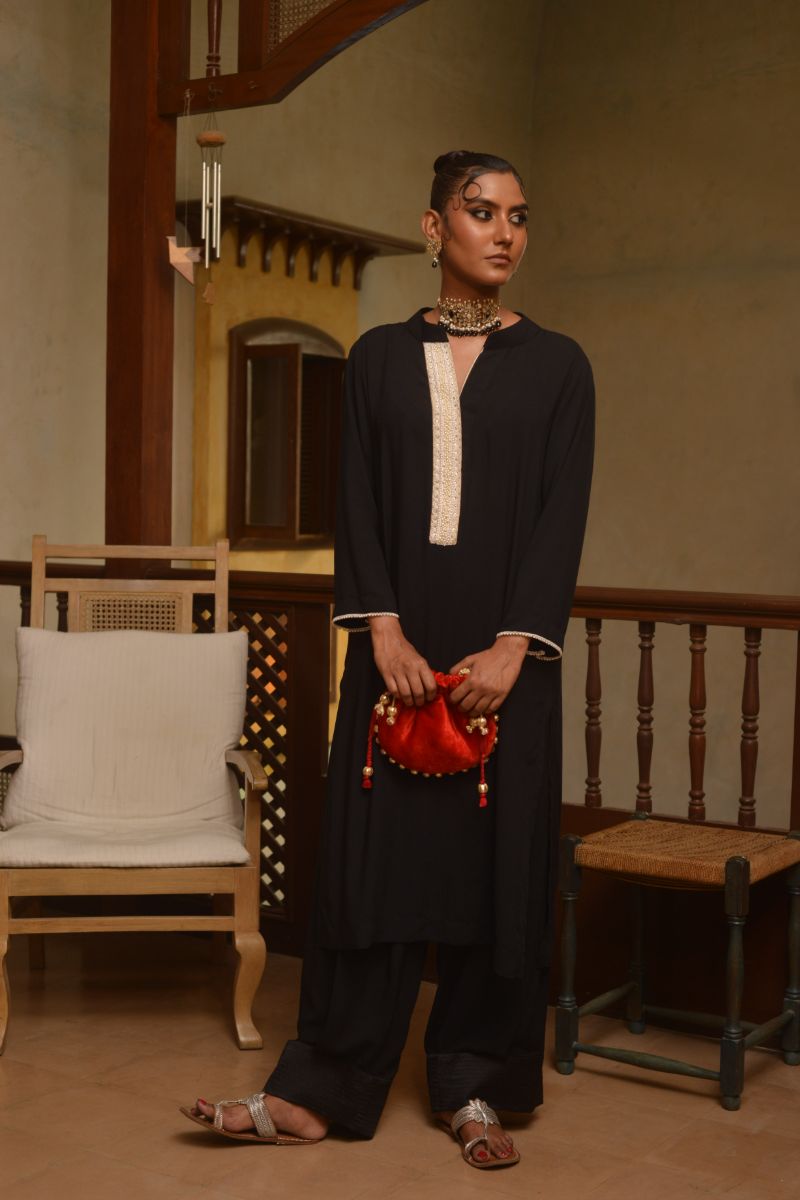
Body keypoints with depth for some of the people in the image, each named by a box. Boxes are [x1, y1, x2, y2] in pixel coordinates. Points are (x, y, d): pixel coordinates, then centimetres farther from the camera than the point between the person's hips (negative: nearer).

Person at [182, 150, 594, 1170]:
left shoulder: (555, 364, 5)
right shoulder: (380, 357, 8)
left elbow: (562, 514, -3)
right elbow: (358, 505, 2)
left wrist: (511, 646, -13)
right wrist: (384, 632, -10)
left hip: (506, 646, 0)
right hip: (400, 643, 1)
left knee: (500, 857, 3)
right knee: (375, 850, 3)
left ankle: (477, 1088, 17)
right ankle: (323, 1090, 12)